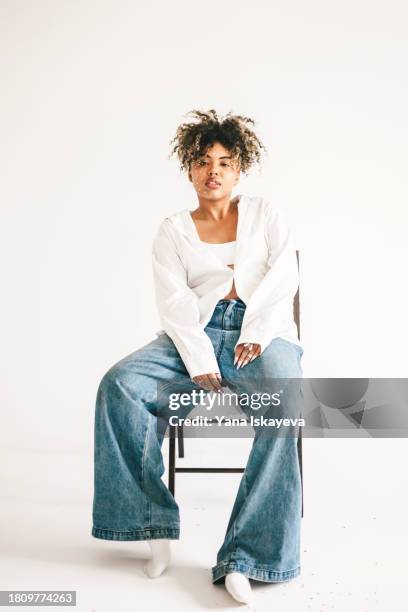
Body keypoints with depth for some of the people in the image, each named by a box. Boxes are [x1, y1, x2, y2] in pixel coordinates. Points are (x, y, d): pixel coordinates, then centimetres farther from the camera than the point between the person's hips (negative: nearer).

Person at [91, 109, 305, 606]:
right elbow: (174, 302, -1)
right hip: (195, 335, 1)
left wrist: (256, 335, -15)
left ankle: (244, 558, -28)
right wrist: (202, 365, -16)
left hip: (263, 334, -1)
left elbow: (284, 277, 2)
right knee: (119, 383, -25)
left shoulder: (265, 214, 16)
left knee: (287, 406, -33)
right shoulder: (172, 230, 13)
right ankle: (156, 524, -15)